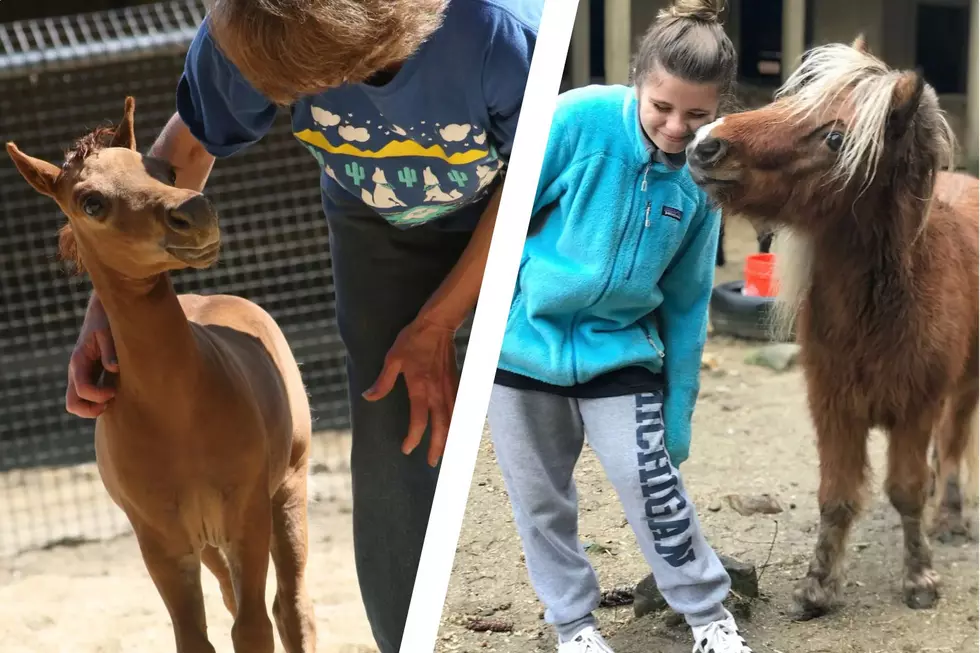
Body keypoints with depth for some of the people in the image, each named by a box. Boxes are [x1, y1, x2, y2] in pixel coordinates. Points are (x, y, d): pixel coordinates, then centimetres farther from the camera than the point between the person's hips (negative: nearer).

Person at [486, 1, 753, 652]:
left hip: (619, 350, 1)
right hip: (522, 340, -1)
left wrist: (676, 413, 4)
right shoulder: (579, 119, -20)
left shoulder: (702, 177, -8)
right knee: (540, 498, 9)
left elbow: (687, 302, 1)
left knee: (653, 485, -6)